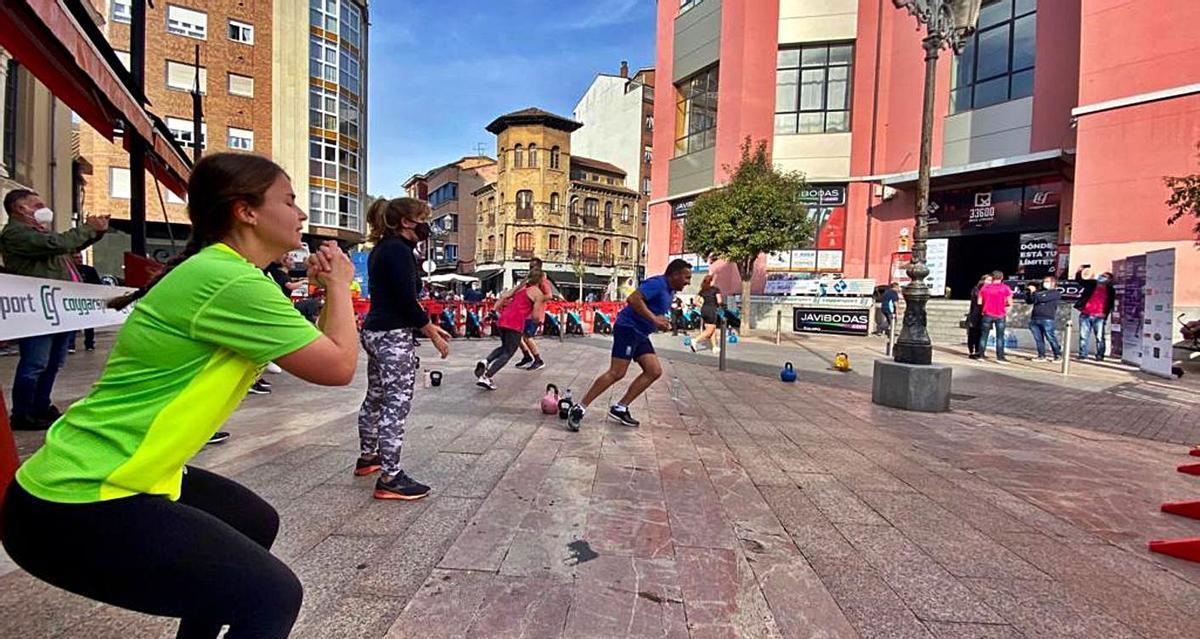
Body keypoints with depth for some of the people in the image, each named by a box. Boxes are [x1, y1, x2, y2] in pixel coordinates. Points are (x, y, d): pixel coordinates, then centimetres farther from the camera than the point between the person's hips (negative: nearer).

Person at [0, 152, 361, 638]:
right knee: (273, 596, -11)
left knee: (256, 524, 23)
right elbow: (339, 367, -19)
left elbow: (311, 350, 14)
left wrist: (324, 290, 4)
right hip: (75, 508, -10)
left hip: (94, 480, 10)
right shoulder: (230, 281, -22)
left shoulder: (214, 270, 10)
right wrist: (339, 286, -5)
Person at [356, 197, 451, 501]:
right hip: (394, 336, -10)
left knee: (376, 397, 20)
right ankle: (390, 478, -1)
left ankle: (367, 457, 36)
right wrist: (434, 335, -11)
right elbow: (407, 300, -21)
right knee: (397, 404, -6)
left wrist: (428, 325, 14)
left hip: (375, 332, 10)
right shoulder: (399, 250, -16)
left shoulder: (382, 248, 14)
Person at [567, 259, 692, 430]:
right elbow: (633, 299, -27)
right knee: (616, 373, -15)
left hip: (640, 334, 10)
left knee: (654, 371, 2)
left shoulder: (670, 291, 16)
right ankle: (579, 409, -9)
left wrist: (662, 322, 11)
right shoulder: (658, 283, -14)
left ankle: (620, 408, 6)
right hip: (628, 328, -10)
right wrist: (654, 319, -26)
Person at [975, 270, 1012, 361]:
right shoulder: (1005, 288, -4)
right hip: (1000, 316, -1)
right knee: (1000, 336, 3)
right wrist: (1003, 303, 15)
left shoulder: (985, 287, 2)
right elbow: (1010, 303, -5)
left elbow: (979, 302, 3)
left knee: (984, 335, 9)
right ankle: (1000, 356, 2)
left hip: (987, 315, 2)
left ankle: (981, 355, 9)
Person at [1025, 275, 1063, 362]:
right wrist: (1028, 292, 5)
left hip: (1047, 319, -6)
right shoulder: (1039, 292, 21)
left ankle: (1058, 356, 3)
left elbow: (1043, 298, -12)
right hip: (1035, 318, 6)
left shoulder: (1056, 293, 3)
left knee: (1050, 337, -6)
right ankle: (1041, 356, 11)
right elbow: (1029, 301, 18)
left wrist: (1034, 291, -1)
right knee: (1038, 339, 6)